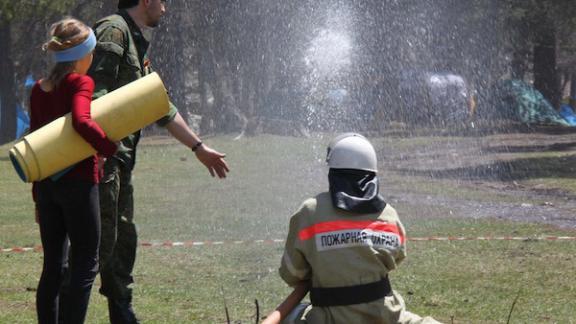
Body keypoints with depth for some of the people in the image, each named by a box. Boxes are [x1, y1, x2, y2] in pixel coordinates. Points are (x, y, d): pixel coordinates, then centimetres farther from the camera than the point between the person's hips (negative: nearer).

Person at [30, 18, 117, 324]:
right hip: (77, 182, -7)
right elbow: (82, 121, -30)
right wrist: (109, 147, -14)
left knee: (52, 267, 13)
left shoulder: (39, 89, 10)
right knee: (85, 266, 0)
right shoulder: (80, 83, -10)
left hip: (46, 184, 7)